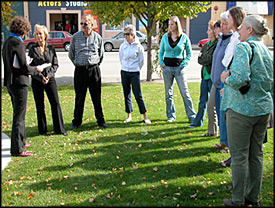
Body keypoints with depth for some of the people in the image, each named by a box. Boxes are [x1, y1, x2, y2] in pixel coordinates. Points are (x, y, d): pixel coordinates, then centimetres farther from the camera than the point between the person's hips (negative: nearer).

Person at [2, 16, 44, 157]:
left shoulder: (7, 42, 11)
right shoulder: (18, 43, -17)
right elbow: (24, 68, -19)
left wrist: (28, 65, 22)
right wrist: (37, 69, -2)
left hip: (10, 83, 9)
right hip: (19, 83, -9)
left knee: (18, 114, 21)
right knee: (19, 116, -3)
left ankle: (21, 141, 33)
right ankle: (17, 149, 2)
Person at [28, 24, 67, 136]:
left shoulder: (51, 48, 5)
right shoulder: (32, 49, 2)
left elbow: (55, 64, 5)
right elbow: (30, 66, 0)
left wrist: (49, 75, -10)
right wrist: (40, 77, -12)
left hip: (50, 79, 1)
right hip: (37, 81, 0)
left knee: (55, 103, -3)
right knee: (40, 106, 5)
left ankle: (59, 129, 6)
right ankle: (42, 130, 16)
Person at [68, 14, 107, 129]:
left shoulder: (97, 37, 3)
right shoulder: (75, 37, 2)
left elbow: (101, 54, 15)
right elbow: (71, 54, 13)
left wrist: (96, 64, 10)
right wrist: (77, 64, 8)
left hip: (94, 70, 0)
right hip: (80, 70, 0)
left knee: (97, 97, 4)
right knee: (79, 98, 4)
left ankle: (100, 121, 15)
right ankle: (76, 122, 14)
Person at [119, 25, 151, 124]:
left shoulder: (138, 47, -8)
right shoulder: (122, 46, 2)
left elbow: (141, 61, 1)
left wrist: (135, 69, 9)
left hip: (135, 73, -4)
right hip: (124, 72, 4)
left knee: (138, 95, -6)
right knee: (127, 94, 8)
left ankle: (145, 116, 1)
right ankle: (129, 115, 18)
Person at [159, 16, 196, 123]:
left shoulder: (184, 37, -1)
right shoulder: (165, 37, 6)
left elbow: (189, 53, 7)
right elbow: (161, 52, 15)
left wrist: (184, 64, -4)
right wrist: (162, 63, 2)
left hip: (179, 68, -3)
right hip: (167, 68, 3)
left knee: (185, 93, -4)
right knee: (168, 93, 8)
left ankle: (192, 116, 4)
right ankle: (171, 115, 19)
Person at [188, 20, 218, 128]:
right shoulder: (206, 44, 16)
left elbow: (211, 58, -18)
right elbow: (200, 60, 11)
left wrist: (202, 56, -2)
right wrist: (206, 60, -9)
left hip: (212, 76, -7)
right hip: (205, 75, 8)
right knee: (203, 100, 14)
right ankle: (198, 122, 22)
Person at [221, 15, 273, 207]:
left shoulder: (244, 47, -12)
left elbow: (240, 78, -25)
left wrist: (226, 79, -7)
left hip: (242, 108, -8)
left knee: (239, 155, 2)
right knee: (256, 154, 14)